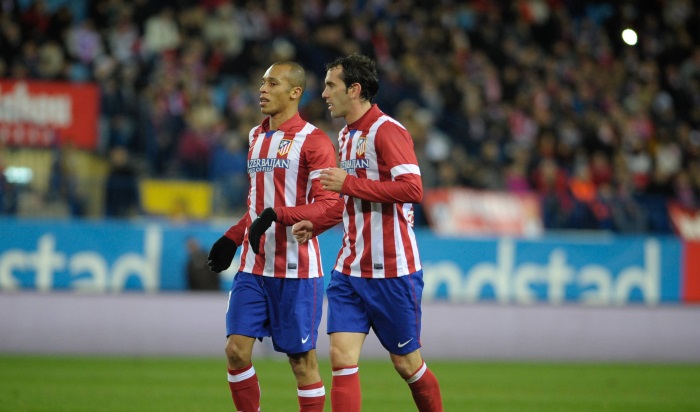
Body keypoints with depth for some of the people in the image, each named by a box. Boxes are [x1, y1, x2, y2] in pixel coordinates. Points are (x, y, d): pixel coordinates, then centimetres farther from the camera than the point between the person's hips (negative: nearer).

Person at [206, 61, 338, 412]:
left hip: (296, 271, -6)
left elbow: (328, 206, -16)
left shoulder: (313, 141, -9)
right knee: (236, 350, -2)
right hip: (253, 267, 7)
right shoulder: (256, 137, 15)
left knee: (301, 359, -1)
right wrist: (233, 238, 19)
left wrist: (275, 216, -25)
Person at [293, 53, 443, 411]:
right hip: (349, 272, 7)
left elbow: (412, 189, -25)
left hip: (392, 271, -7)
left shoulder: (387, 132, -13)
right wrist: (316, 224, 14)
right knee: (341, 358, -6)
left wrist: (349, 183, -22)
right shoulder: (346, 136, 15)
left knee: (406, 363, 5)